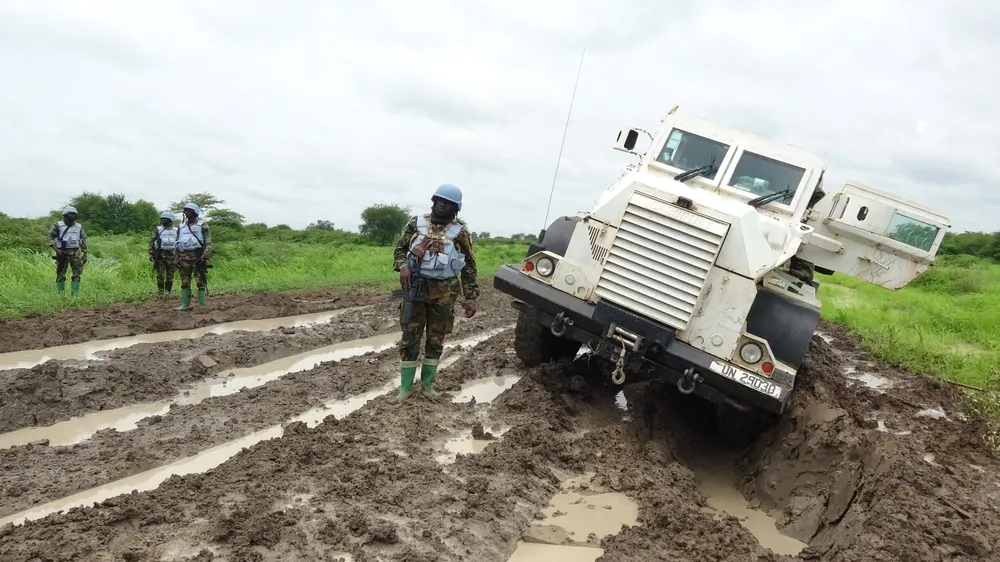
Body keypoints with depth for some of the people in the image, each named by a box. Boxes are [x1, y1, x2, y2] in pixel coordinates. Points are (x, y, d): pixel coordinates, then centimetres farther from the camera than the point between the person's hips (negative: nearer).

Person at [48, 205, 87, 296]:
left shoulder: (79, 227, 8)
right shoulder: (58, 226, -2)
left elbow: (83, 241, 11)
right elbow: (50, 237, -4)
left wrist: (85, 255, 5)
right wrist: (56, 249, -16)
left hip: (75, 253, 3)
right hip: (62, 253, -3)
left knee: (77, 275, -2)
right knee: (61, 275, 1)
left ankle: (75, 295, 2)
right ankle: (60, 295, 7)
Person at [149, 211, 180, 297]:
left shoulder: (176, 230, 7)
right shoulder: (157, 230, 3)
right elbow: (151, 242, 3)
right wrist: (151, 254, -6)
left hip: (171, 256, 1)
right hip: (160, 255, -1)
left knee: (170, 276, 4)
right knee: (160, 275, -3)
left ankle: (167, 293, 12)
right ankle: (160, 293, 4)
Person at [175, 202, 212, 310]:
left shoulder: (202, 225, -1)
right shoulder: (182, 227, 16)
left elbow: (208, 241, -9)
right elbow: (178, 243, 20)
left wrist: (206, 255, -20)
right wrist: (177, 258, 12)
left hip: (198, 256, -5)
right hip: (184, 257, 5)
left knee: (200, 282, -3)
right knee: (185, 282, 5)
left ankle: (202, 305, 0)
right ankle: (185, 304, 10)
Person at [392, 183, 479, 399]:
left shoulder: (460, 232, -1)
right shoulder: (416, 223, 3)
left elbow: (469, 266, 2)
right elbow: (400, 248, 11)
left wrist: (471, 298, -4)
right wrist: (403, 266, -11)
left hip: (444, 293, 0)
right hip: (416, 287, 0)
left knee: (436, 338, 8)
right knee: (410, 336, 2)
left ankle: (427, 382, 22)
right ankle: (406, 385, 11)